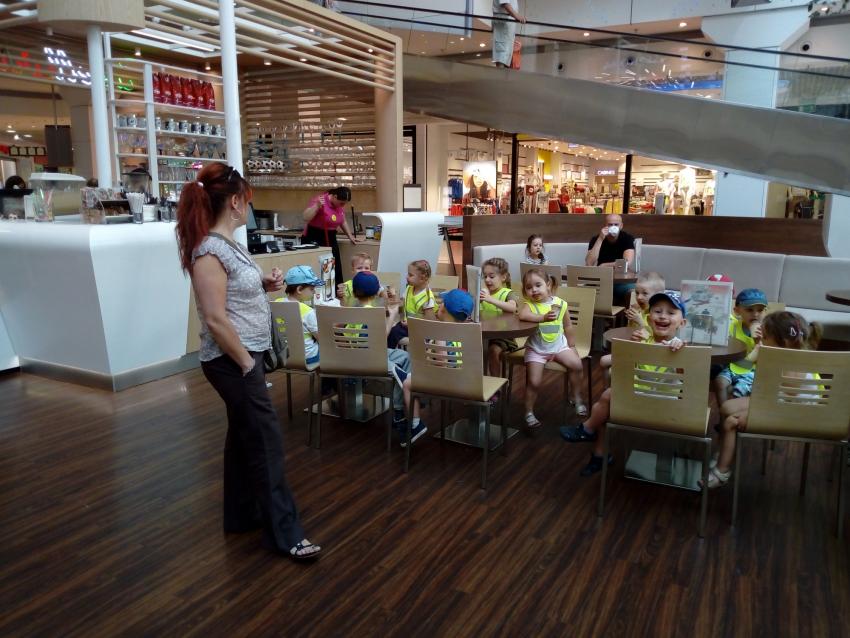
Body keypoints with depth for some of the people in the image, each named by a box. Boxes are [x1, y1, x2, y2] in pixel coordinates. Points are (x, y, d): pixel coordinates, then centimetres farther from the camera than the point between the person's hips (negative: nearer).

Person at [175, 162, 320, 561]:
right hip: (232, 361, -10)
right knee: (265, 440, -2)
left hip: (243, 356, 10)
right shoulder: (210, 251, -22)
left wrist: (265, 286, 3)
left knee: (244, 435, 19)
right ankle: (283, 533, 10)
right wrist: (246, 363, -18)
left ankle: (242, 515, 35)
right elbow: (216, 319, -25)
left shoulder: (227, 243, 8)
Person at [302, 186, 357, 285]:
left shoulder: (340, 205, 3)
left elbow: (343, 221, 20)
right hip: (314, 239, -7)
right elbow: (305, 218, -26)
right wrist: (317, 205, -34)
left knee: (336, 269, 6)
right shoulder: (319, 200, -17)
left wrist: (350, 236, 17)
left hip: (331, 238, 7)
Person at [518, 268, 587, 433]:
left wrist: (572, 346, 13)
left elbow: (568, 326, 10)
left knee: (577, 365, -13)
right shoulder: (529, 304, -12)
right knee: (533, 382, -11)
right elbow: (522, 315, -36)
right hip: (536, 349, -3)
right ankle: (529, 413, 10)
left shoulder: (559, 304, -2)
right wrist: (543, 317, -48)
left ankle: (577, 398, 10)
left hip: (559, 346, 3)